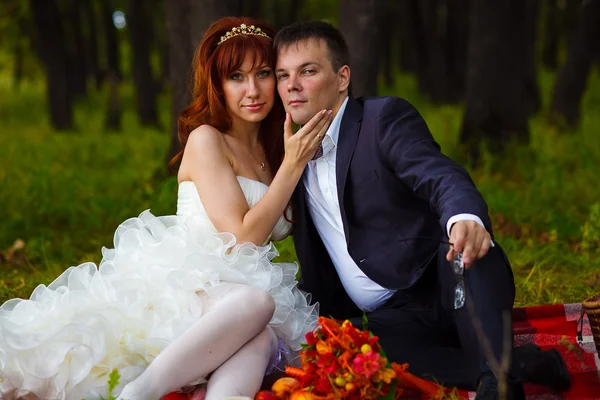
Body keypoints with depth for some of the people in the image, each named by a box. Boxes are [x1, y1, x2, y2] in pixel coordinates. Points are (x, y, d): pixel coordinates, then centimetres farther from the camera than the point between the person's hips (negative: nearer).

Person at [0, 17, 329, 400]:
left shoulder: (272, 149, 20)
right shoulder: (206, 140, -1)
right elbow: (243, 237, -8)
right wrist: (293, 165, -8)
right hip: (184, 284, -5)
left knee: (262, 338, -35)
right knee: (255, 303, -41)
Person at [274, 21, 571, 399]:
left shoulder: (385, 117, -4)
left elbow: (441, 177, -24)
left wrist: (466, 218, -47)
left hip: (441, 285, -4)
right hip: (389, 321, 4)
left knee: (464, 247, -39)